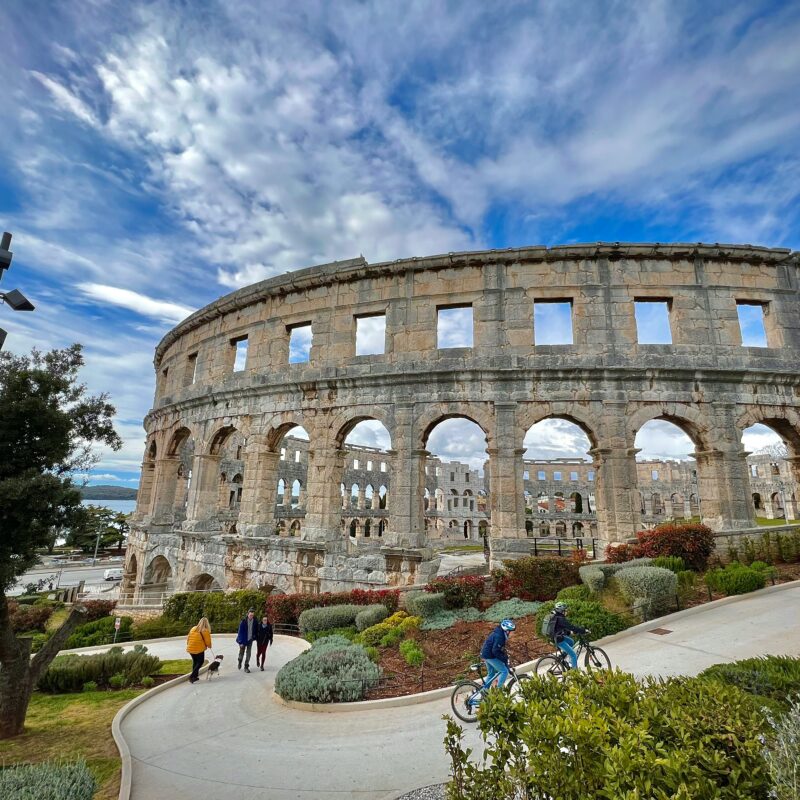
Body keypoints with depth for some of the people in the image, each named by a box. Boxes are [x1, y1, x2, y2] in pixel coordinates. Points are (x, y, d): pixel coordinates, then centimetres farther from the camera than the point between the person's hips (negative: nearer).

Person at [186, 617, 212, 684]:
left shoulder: (193, 629, 7)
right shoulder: (205, 631, -9)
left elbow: (188, 638, 10)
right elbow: (208, 641, -6)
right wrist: (209, 646, 14)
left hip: (190, 649, 6)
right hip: (199, 649, -6)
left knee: (195, 662, 20)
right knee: (200, 662, 7)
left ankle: (195, 676, 23)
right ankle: (192, 676, -6)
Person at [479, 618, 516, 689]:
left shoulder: (499, 633, 8)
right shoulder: (499, 636, -23)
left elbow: (500, 648, 20)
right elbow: (495, 651, -25)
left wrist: (505, 656, 13)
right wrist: (504, 659, -18)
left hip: (486, 654, 10)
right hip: (490, 656, -10)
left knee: (491, 673, 23)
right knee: (504, 671, -4)